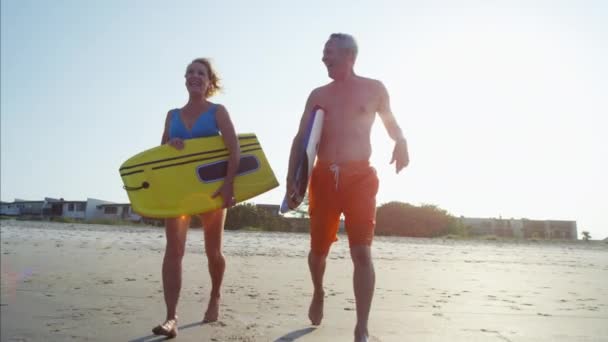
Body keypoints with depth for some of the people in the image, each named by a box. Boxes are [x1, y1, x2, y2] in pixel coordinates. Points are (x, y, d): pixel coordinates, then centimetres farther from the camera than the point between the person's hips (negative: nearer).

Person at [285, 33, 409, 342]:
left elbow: (390, 122, 20)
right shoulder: (318, 94, 12)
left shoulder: (374, 89, 7)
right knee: (319, 249, 11)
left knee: (362, 253, -10)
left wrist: (401, 142, -3)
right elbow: (301, 138, 8)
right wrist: (291, 178, -3)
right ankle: (318, 293, 42)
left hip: (360, 177, -2)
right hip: (323, 177, 3)